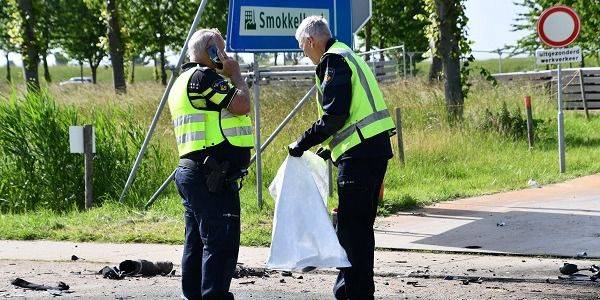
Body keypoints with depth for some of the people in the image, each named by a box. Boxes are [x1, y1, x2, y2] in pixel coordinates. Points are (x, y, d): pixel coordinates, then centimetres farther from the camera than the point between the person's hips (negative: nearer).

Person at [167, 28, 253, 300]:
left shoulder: (184, 81, 22)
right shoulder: (203, 77, -11)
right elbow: (242, 105, -15)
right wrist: (235, 74, -3)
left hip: (191, 172, 11)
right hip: (212, 176, -11)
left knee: (197, 242, 13)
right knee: (221, 242, -11)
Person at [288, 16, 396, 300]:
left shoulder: (333, 60, -9)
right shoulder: (347, 56, 22)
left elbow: (333, 115, -18)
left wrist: (303, 143, -9)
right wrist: (331, 147, 27)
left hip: (359, 153, -10)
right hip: (375, 148, 10)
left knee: (351, 226, -7)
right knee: (361, 225, 15)